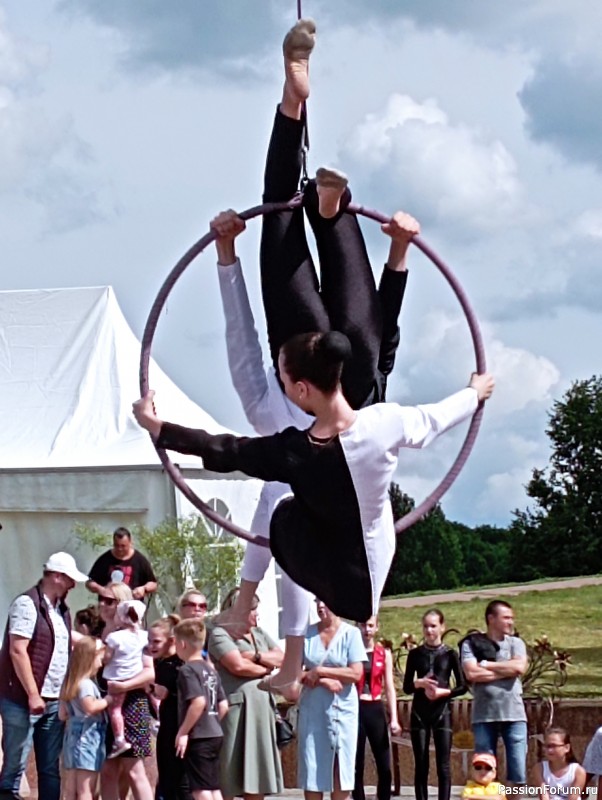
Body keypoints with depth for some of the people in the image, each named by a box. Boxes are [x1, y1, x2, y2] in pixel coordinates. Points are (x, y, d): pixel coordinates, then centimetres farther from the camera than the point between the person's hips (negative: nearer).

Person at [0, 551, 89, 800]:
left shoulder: (61, 609, 15)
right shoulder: (27, 604, -11)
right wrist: (32, 695, -19)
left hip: (54, 702, 8)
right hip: (23, 701, -8)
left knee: (50, 769, 8)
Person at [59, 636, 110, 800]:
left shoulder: (70, 683, 16)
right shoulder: (85, 683, -12)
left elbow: (63, 714, 20)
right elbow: (90, 706, -28)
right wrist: (109, 700, -15)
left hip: (73, 735, 9)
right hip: (87, 736, -9)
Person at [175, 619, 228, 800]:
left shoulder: (188, 670, -11)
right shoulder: (210, 670, 13)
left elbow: (199, 702, -23)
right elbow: (223, 706, 12)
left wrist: (183, 731, -17)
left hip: (198, 738, -8)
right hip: (215, 735, 8)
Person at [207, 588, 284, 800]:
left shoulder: (259, 634, 20)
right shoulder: (220, 635, -3)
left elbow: (281, 658, 10)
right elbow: (238, 666, -15)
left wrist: (256, 656, -6)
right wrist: (265, 668, 1)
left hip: (261, 708, 7)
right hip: (234, 708, -7)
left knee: (257, 772, 7)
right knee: (229, 775, -7)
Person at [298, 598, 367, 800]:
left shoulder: (351, 633, -2)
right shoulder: (307, 633, 5)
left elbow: (356, 673, -9)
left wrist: (320, 671, -11)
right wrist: (323, 681, -13)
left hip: (342, 708, -2)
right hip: (312, 707, 2)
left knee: (341, 766, 0)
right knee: (312, 767, 0)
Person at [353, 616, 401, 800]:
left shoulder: (384, 653, 7)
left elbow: (389, 688, 7)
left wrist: (394, 719, -1)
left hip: (376, 709, 2)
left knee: (384, 766, -2)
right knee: (356, 766, 2)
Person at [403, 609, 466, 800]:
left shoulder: (450, 654, 3)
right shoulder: (415, 654, 6)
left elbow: (462, 686, 1)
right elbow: (406, 687, 6)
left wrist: (442, 692, -15)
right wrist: (420, 683, -14)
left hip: (442, 712, -1)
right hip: (419, 712, 1)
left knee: (443, 764, -4)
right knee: (421, 764, 2)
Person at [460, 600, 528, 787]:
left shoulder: (516, 643, 12)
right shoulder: (471, 644, 5)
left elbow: (519, 667, -7)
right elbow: (471, 674, -10)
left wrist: (486, 665, -3)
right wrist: (506, 671, -5)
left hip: (514, 715, 2)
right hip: (484, 716, -1)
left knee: (518, 772, -1)